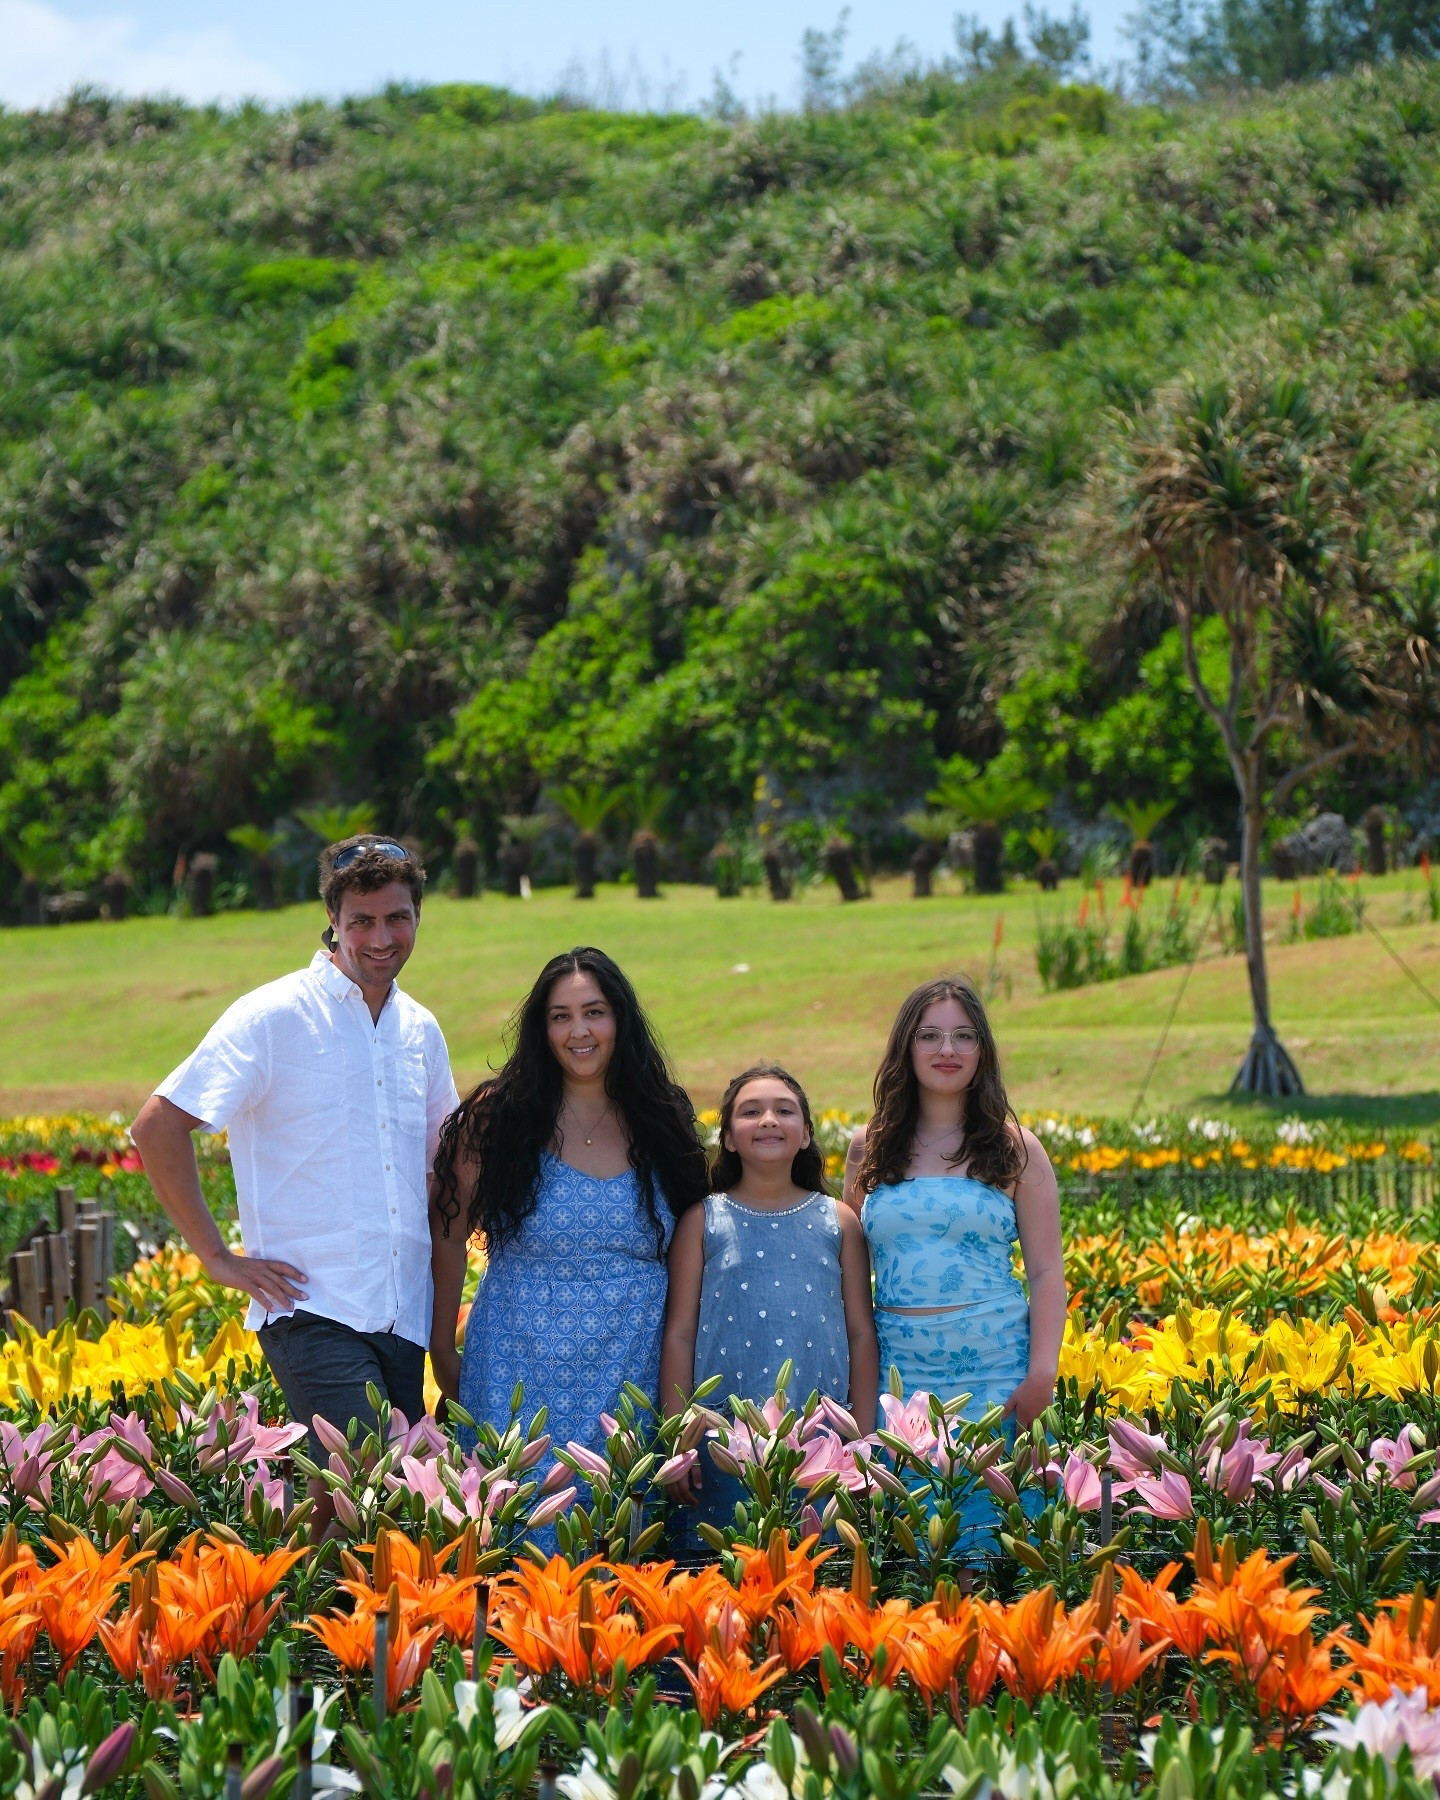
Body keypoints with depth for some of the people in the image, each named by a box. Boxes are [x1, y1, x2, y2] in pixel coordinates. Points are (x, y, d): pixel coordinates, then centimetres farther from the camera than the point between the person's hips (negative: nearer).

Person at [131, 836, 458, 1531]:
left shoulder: (420, 1031, 13)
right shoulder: (274, 1017, -7)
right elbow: (156, 1127, -10)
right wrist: (218, 1256, -10)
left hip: (404, 1318, 6)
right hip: (313, 1310, -6)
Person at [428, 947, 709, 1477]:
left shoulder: (660, 1123, 6)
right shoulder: (497, 1117, -2)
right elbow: (450, 1236, 2)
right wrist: (442, 1350, 1)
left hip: (629, 1387, 2)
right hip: (521, 1383, -2)